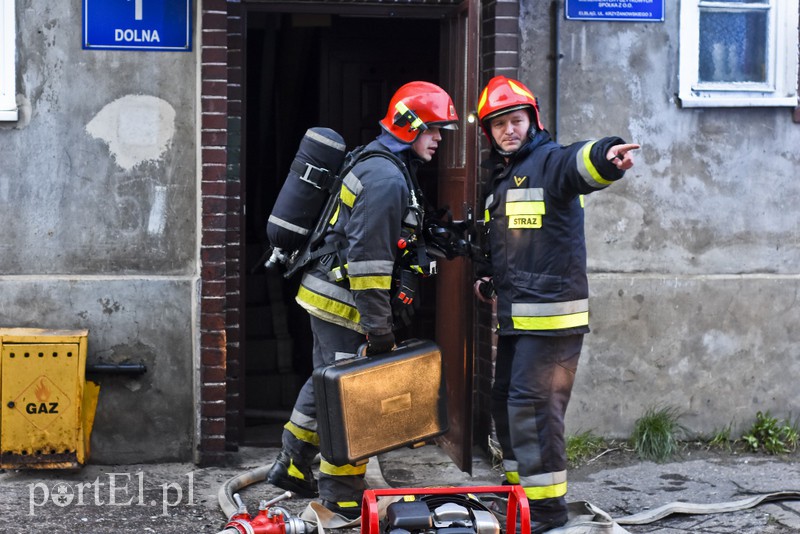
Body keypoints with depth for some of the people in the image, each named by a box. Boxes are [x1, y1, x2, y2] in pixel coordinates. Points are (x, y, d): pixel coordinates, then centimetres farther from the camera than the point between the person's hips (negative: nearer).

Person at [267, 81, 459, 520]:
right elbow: (368, 258, -24)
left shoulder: (384, 167, 14)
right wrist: (379, 329, -22)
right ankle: (341, 501, 5)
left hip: (328, 296, 11)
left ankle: (292, 467, 35)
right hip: (344, 303, -11)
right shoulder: (386, 178, -20)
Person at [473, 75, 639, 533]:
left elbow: (579, 164, -35)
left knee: (533, 405, -10)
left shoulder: (550, 161, -9)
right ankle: (520, 486, 29)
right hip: (515, 315, 9)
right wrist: (490, 280, 18)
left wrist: (606, 156, -57)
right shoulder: (499, 177, 18)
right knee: (506, 401, 15)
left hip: (552, 314, -9)